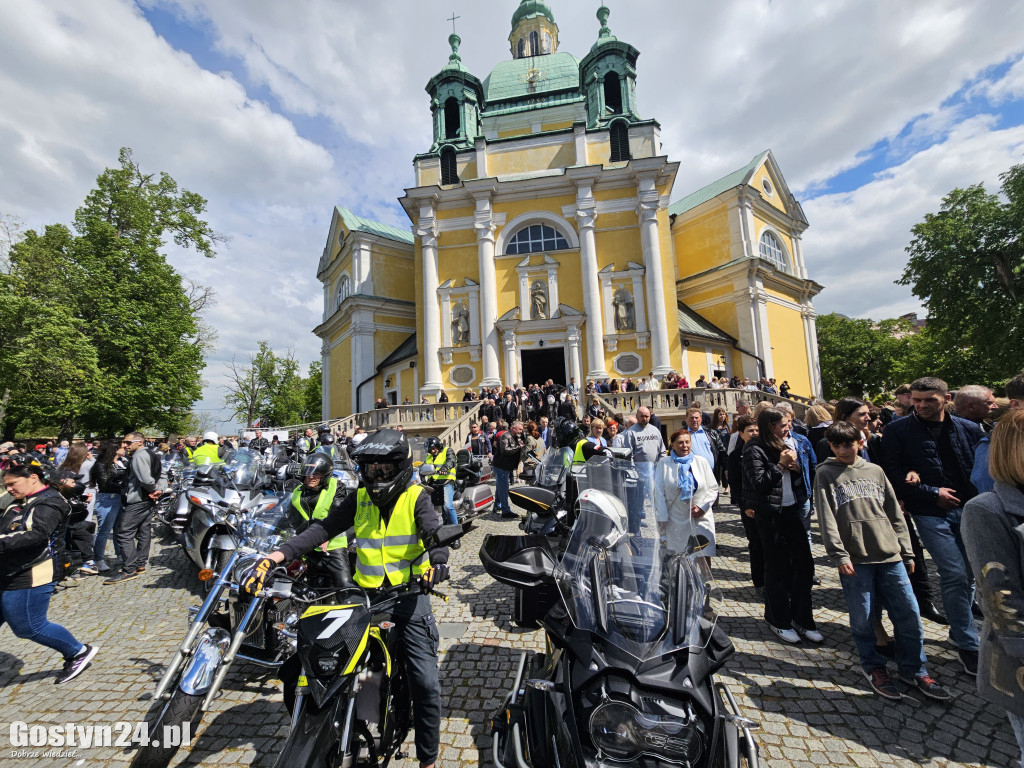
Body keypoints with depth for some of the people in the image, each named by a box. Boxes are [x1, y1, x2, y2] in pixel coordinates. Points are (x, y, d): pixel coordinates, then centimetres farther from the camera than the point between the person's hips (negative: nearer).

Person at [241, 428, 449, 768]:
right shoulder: (359, 498, 3)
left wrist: (437, 561, -42)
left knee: (425, 683, -2)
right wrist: (273, 558, -15)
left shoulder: (416, 497, -8)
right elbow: (322, 529, -4)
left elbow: (435, 534, -20)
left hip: (409, 596, -3)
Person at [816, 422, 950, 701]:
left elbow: (895, 513, 14)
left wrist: (907, 552, 10)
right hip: (855, 558, -3)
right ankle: (874, 667, 25)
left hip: (890, 555, 4)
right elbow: (827, 519, -6)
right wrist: (839, 555, -12)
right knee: (863, 619, 5)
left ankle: (914, 669, 27)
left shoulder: (875, 471, 11)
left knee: (909, 613, 7)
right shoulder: (826, 474, -1)